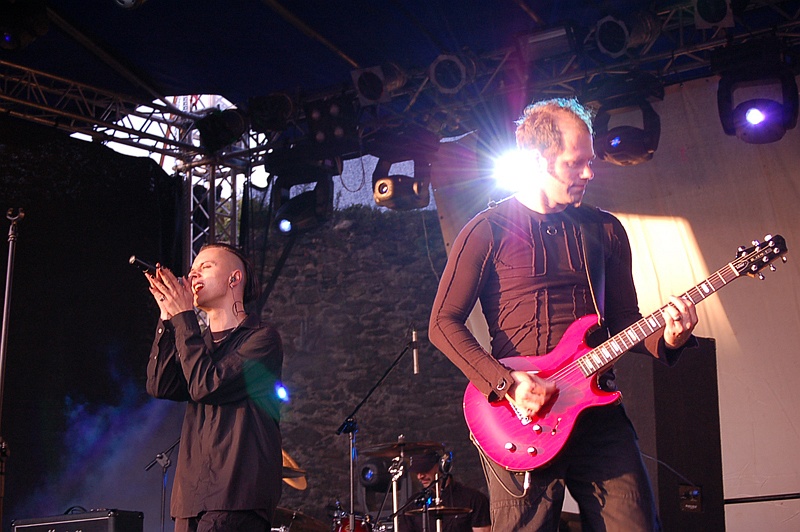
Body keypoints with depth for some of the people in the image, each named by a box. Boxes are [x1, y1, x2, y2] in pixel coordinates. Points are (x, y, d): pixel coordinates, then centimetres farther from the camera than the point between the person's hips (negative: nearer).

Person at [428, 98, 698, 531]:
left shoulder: (605, 230, 14)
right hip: (517, 414, -3)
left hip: (598, 409, 4)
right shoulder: (488, 231, 0)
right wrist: (505, 384, -14)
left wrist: (665, 339, -4)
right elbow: (443, 322, -3)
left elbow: (623, 319, 18)